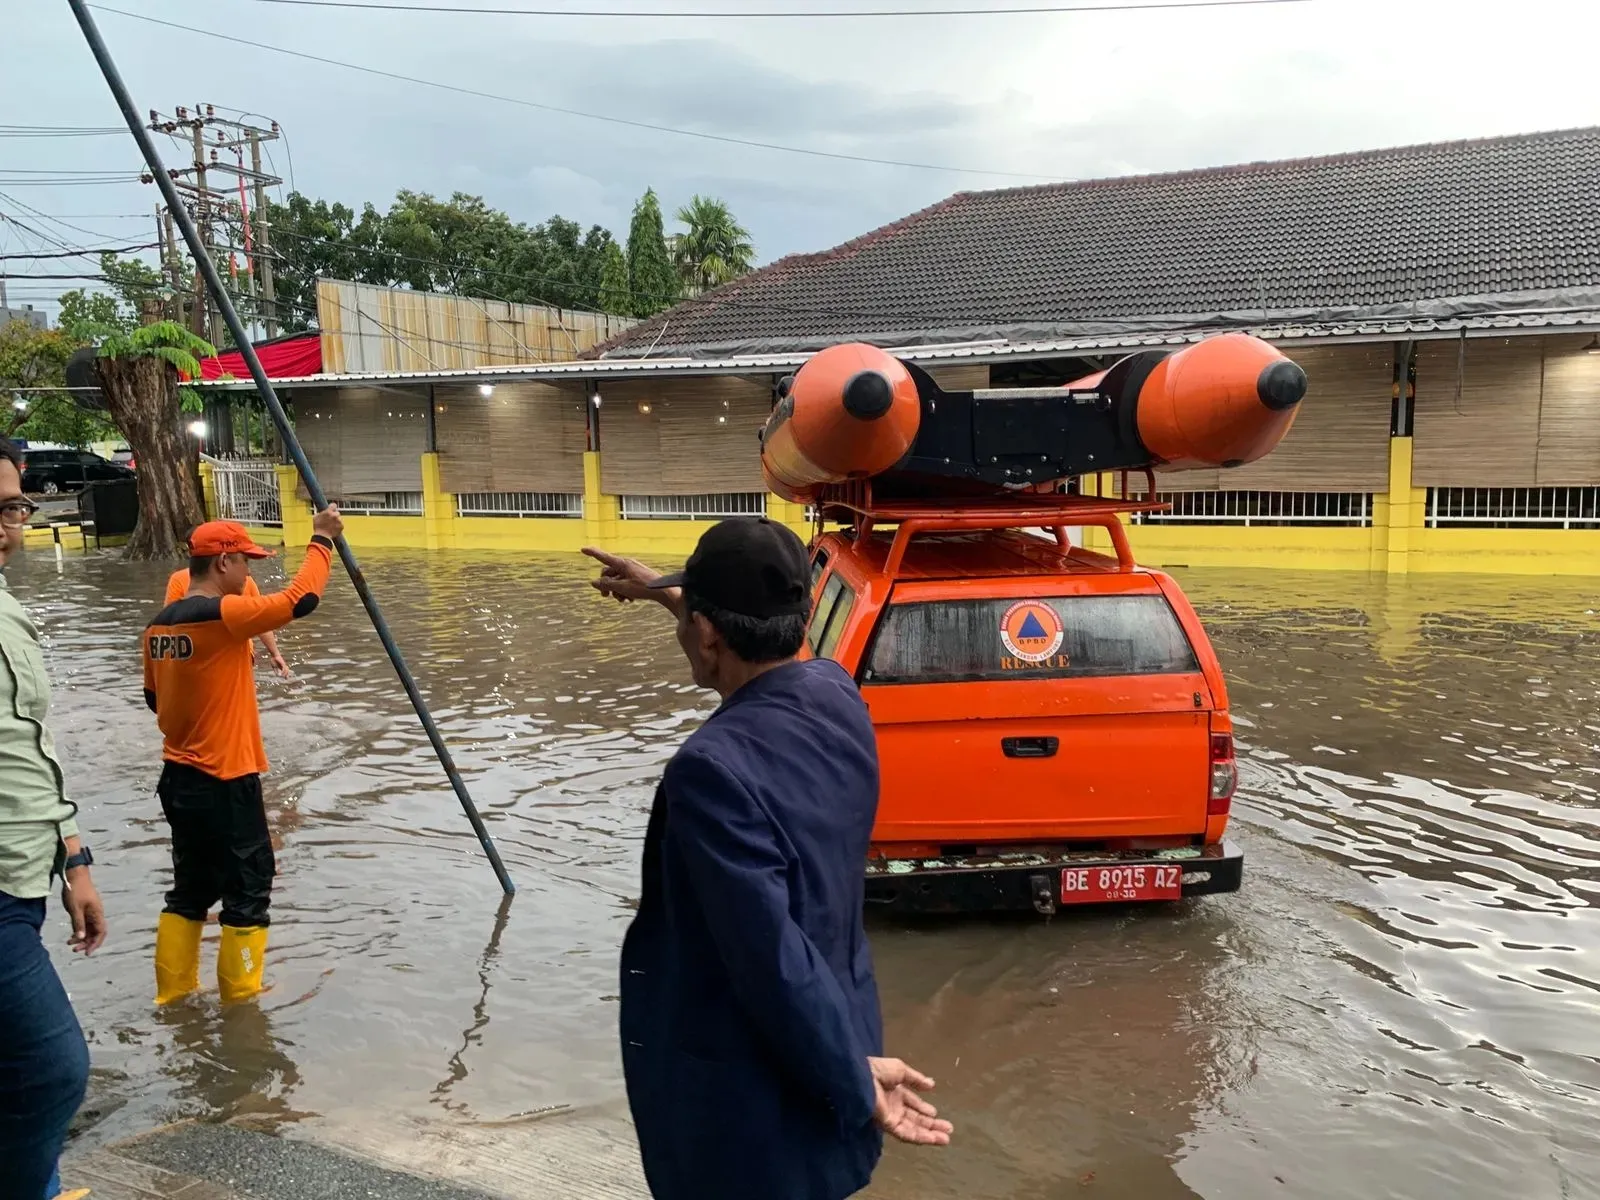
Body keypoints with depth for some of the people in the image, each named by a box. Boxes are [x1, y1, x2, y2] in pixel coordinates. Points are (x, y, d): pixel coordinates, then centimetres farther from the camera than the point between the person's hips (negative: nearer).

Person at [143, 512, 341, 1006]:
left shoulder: (160, 624, 7)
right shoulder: (221, 614, -19)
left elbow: (155, 698, 17)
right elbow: (299, 600, -23)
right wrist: (322, 541, -11)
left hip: (179, 779, 8)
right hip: (225, 784, -8)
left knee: (190, 890, 19)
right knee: (248, 892, 5)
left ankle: (173, 995, 27)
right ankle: (241, 1000, 14)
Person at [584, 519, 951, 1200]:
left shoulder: (714, 768, -30)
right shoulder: (836, 695, -6)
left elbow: (770, 956, -29)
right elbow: (762, 647, 17)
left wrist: (852, 1075, -16)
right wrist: (664, 592, 28)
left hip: (750, 1095, -7)